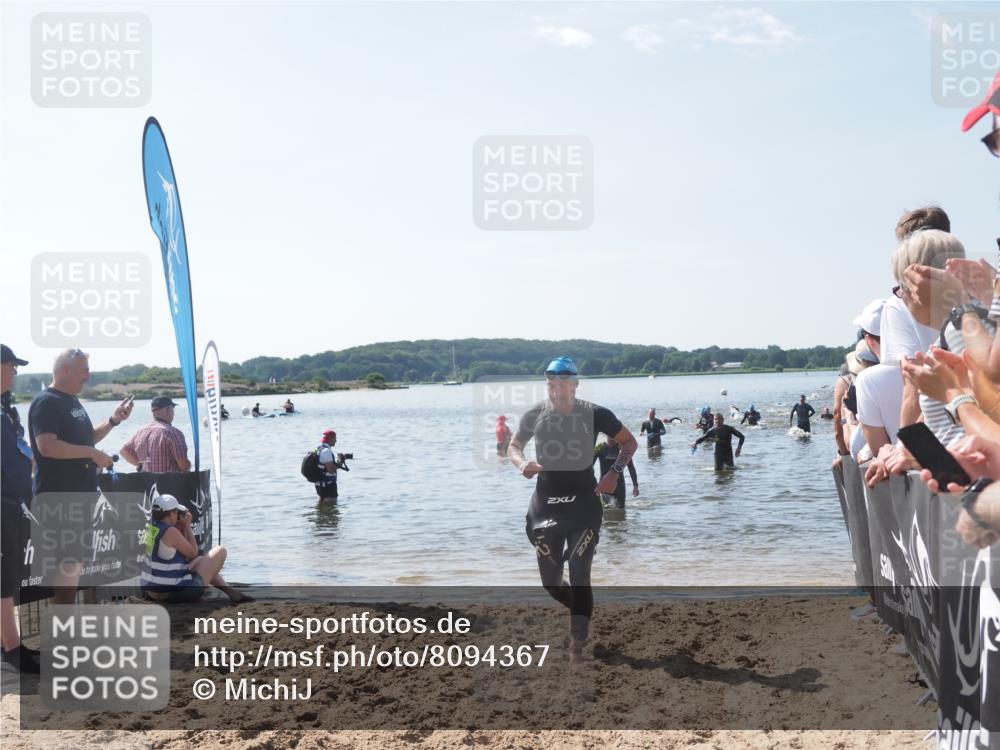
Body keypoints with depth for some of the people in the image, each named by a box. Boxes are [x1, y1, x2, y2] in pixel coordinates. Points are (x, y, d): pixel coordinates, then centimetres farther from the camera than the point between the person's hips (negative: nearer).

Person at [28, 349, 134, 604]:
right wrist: (92, 453, -22)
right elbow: (47, 446, -26)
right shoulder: (46, 402, -14)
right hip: (59, 497, -9)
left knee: (76, 559, 14)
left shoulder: (73, 401, 15)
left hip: (80, 494, 10)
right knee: (68, 562, -7)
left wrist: (114, 420, 9)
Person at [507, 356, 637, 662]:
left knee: (580, 576, -9)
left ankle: (577, 646, 1)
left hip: (583, 504, -2)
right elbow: (514, 446, 13)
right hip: (545, 506, 3)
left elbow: (629, 442, 4)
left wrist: (614, 473, -11)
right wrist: (521, 464, -10)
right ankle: (584, 614, 39)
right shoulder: (535, 415, -3)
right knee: (550, 581, 9)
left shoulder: (594, 414, -8)